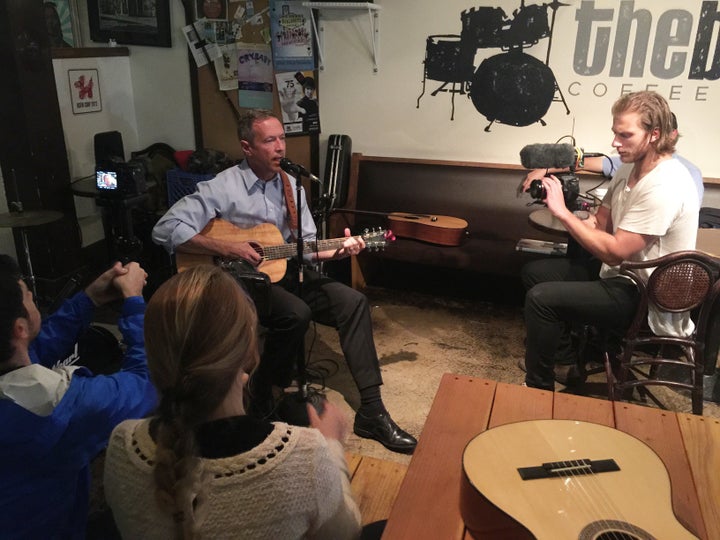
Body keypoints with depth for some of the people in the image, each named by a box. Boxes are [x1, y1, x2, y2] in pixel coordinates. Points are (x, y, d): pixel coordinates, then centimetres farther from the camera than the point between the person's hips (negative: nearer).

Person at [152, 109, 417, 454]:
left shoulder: (290, 185, 7)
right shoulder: (222, 188, -10)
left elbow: (307, 245, 10)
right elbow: (165, 230, -17)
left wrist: (338, 250, -10)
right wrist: (226, 248, -24)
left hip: (285, 271, 6)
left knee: (353, 302, -14)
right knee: (296, 313, -34)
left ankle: (371, 413, -12)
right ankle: (261, 404, -8)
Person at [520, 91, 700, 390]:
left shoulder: (664, 186, -27)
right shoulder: (631, 167, 3)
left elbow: (614, 251, -27)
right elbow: (601, 223, 7)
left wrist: (562, 211, -24)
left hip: (647, 301, -10)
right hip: (621, 273, 10)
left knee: (540, 298, -23)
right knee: (534, 272, 11)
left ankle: (539, 389, -4)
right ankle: (560, 347, 27)